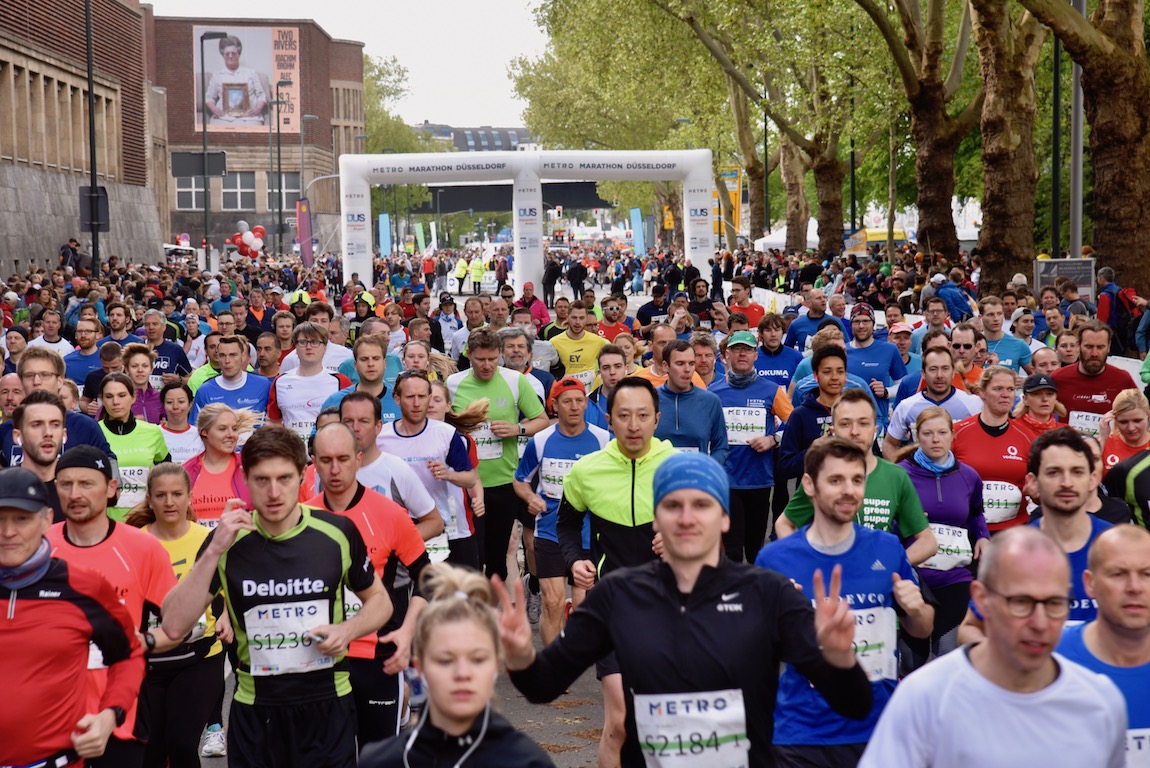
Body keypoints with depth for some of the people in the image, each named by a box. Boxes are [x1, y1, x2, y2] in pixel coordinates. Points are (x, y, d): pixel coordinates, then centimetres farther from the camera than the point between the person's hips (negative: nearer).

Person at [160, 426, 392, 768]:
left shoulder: (338, 532, -8)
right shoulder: (228, 540, -6)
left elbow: (379, 600, 7)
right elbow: (175, 626, -14)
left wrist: (347, 630, -13)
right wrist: (214, 551, -23)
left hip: (328, 706, 0)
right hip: (254, 712, 1)